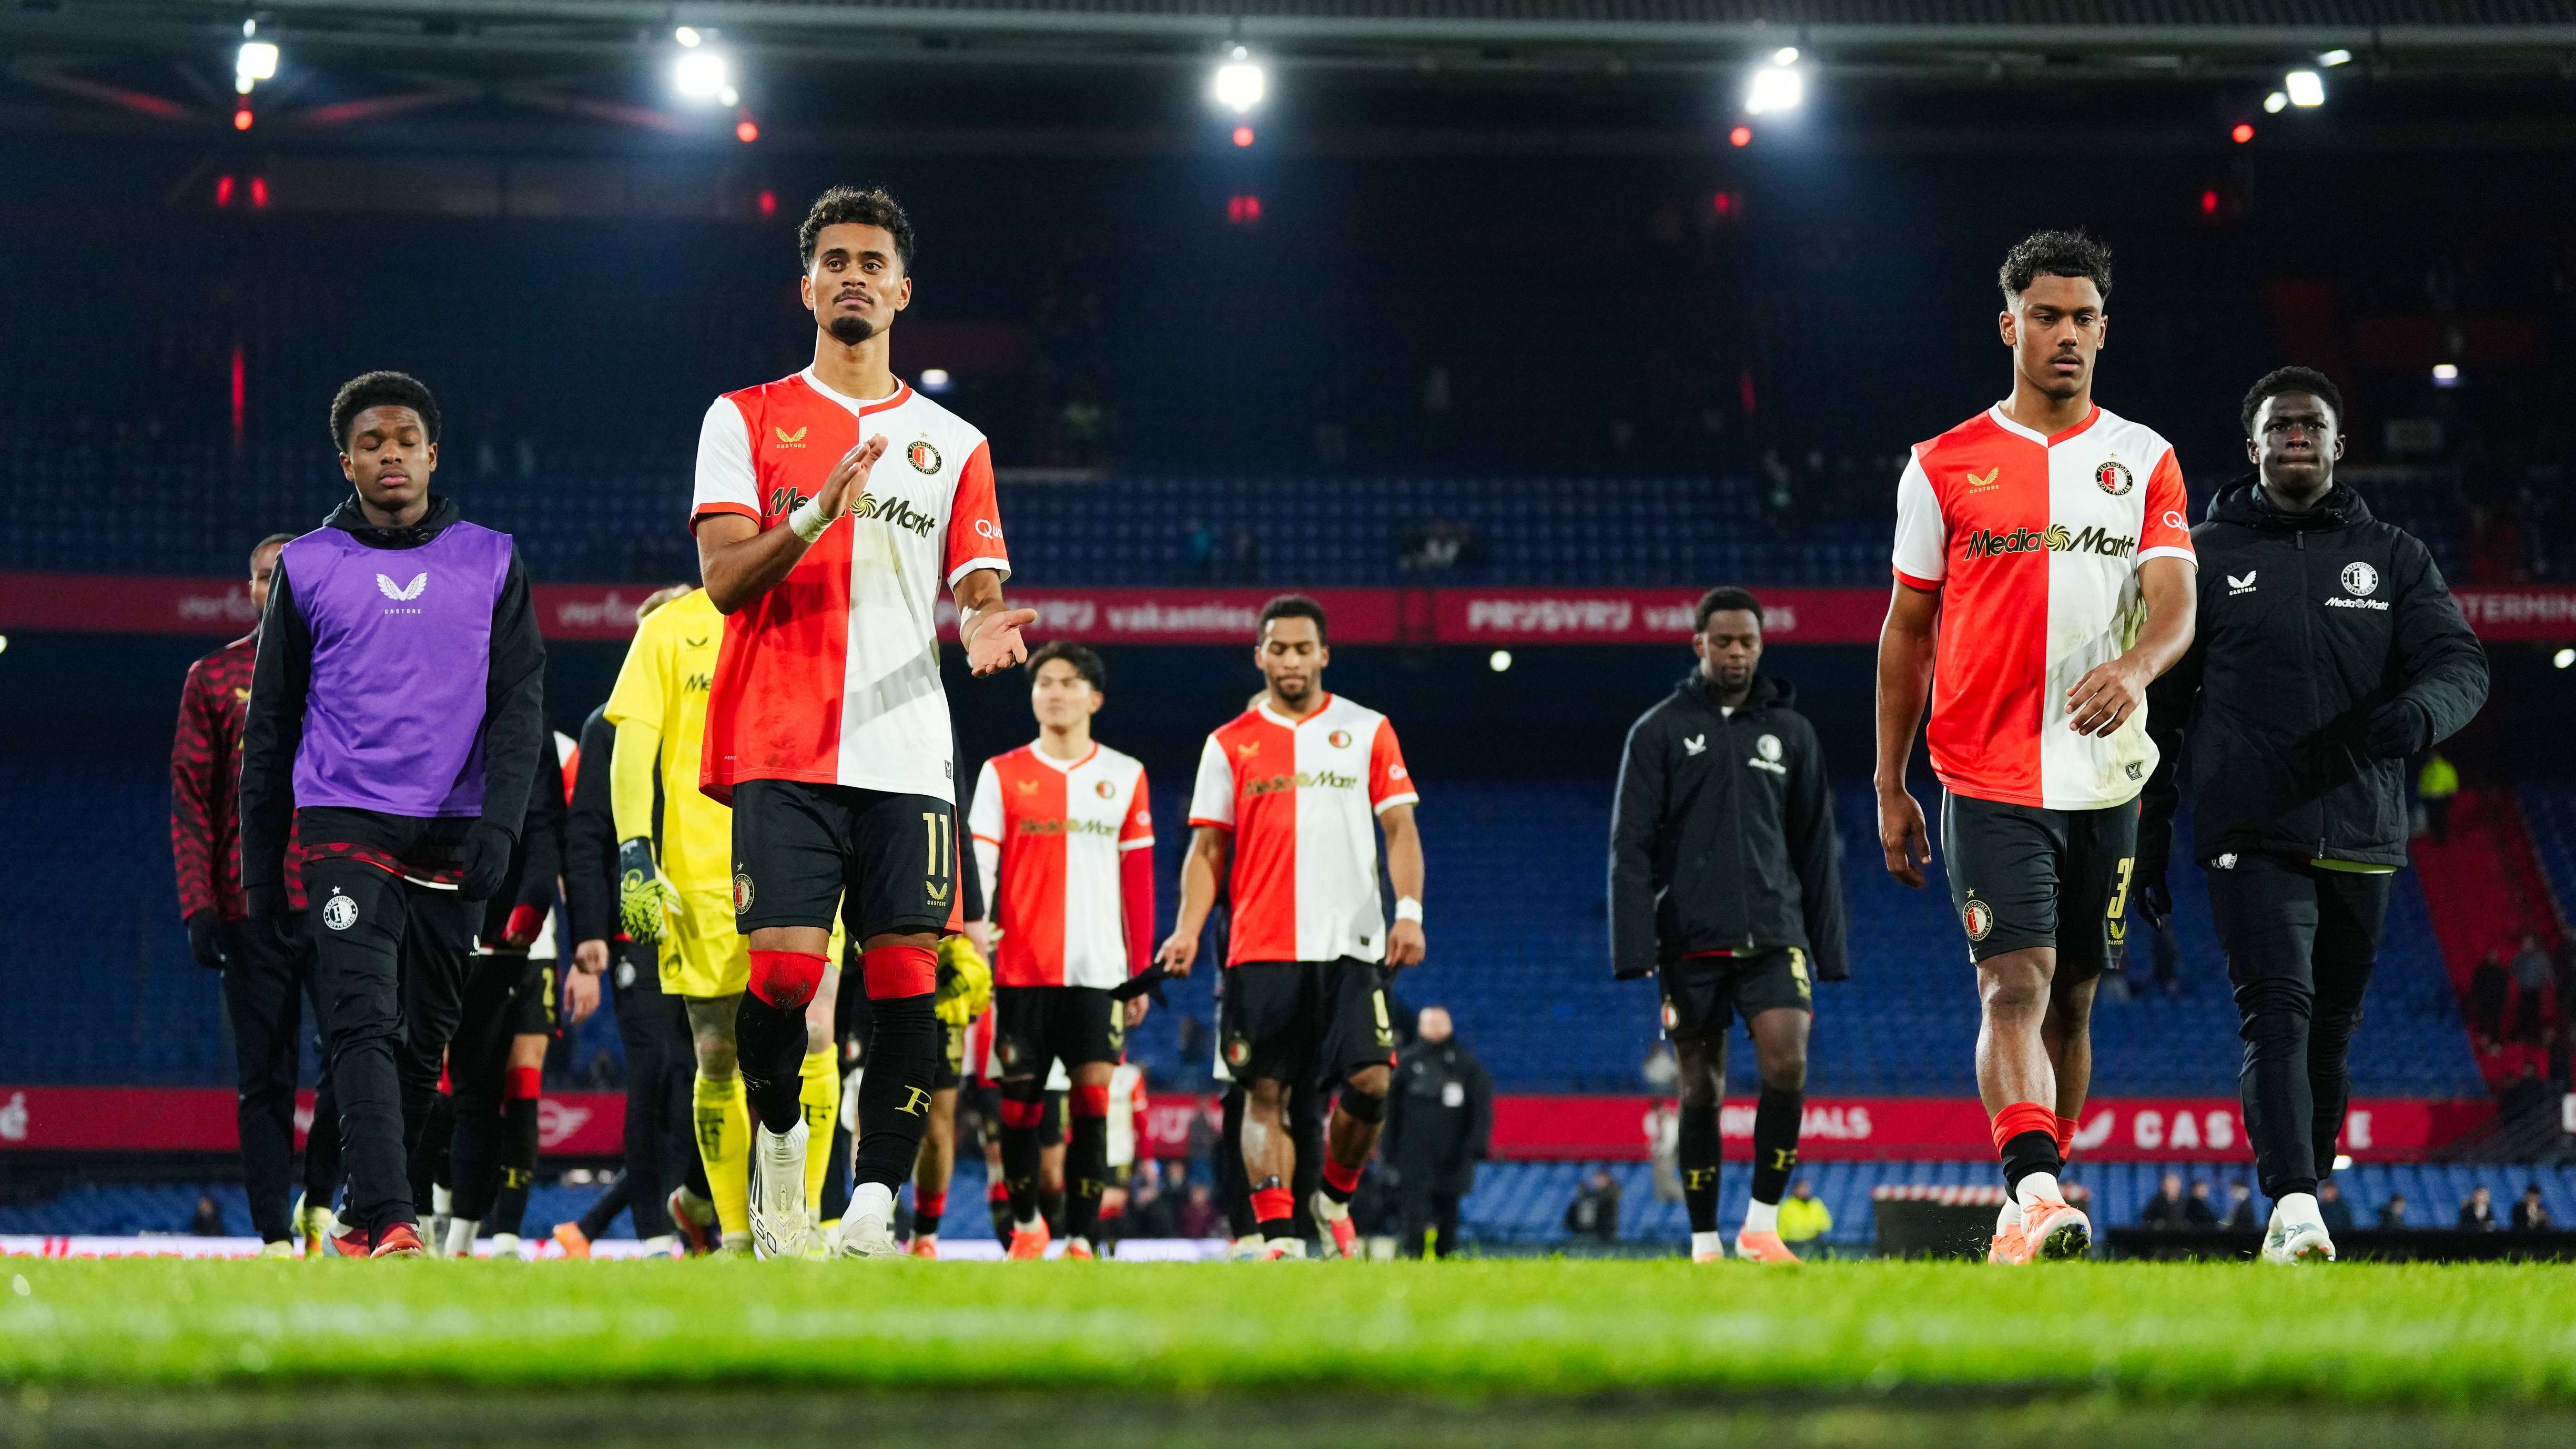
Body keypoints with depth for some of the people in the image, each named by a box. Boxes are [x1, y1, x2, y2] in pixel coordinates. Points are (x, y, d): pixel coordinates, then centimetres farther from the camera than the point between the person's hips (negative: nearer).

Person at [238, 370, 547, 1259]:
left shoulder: (490, 563, 9)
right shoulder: (306, 568, 8)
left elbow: (520, 704, 5)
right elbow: (270, 727, 12)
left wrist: (500, 822, -9)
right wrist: (259, 866, 10)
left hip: (453, 833, 2)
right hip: (341, 823, -2)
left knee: (426, 1034, 5)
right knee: (364, 1021, -16)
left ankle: (365, 1216, 19)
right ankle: (388, 1219, -25)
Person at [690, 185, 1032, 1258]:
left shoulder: (953, 443, 15)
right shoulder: (747, 421, 9)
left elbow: (977, 588, 12)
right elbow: (724, 578, -1)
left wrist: (983, 622, -12)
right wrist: (818, 511, -18)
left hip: (907, 754, 2)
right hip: (782, 748, -2)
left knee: (906, 975, -7)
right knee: (785, 966, -11)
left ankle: (873, 1206, -4)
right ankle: (778, 1136, 16)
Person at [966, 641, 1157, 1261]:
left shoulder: (1125, 776, 9)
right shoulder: (1001, 774, 6)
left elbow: (1138, 881, 10)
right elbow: (978, 866, -1)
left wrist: (1141, 972, 8)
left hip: (1098, 971, 0)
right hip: (1022, 970, 0)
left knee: (1091, 1102, -8)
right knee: (1019, 1104, 3)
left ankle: (1082, 1241, -5)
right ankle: (1025, 1222, 25)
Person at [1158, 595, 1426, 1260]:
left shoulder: (1368, 731, 10)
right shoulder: (1230, 744, 11)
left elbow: (1400, 829, 6)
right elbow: (1208, 848, 9)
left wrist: (1409, 912, -8)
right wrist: (1188, 929, -5)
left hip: (1352, 945, -1)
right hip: (1260, 949, 1)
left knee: (1370, 1082, -11)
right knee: (1265, 1093, -5)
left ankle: (1335, 1198, 14)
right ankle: (1279, 1236, -6)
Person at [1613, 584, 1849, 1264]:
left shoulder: (1791, 733, 12)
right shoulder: (1659, 732, 4)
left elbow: (1817, 850, 16)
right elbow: (1631, 849, 0)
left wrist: (1830, 951, 11)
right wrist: (1635, 952, -10)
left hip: (1774, 934, 1)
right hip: (1691, 941, -1)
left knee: (1786, 1063, -17)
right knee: (1701, 1090, 3)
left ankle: (1761, 1223, -6)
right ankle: (1705, 1245, 12)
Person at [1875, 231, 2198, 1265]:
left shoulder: (2145, 462, 8)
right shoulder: (1944, 467, 5)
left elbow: (2176, 599, -5)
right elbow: (1907, 630, 9)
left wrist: (2134, 668, -29)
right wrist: (1889, 787, 7)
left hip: (2105, 780, 3)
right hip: (1988, 781, -2)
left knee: (2071, 998, 10)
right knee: (2016, 986, -18)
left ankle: (2032, 1207, 21)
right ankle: (2035, 1196, -31)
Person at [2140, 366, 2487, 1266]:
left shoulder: (2394, 558, 12)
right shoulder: (2203, 558, 8)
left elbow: (2461, 664, 2)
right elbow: (2157, 706, 11)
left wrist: (2417, 711, -22)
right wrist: (2146, 836, 7)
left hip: (2361, 837, 3)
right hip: (2250, 836, -3)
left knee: (2330, 1030, 9)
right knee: (2276, 1013, -18)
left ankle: (2302, 1199, 21)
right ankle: (2293, 1209, -31)